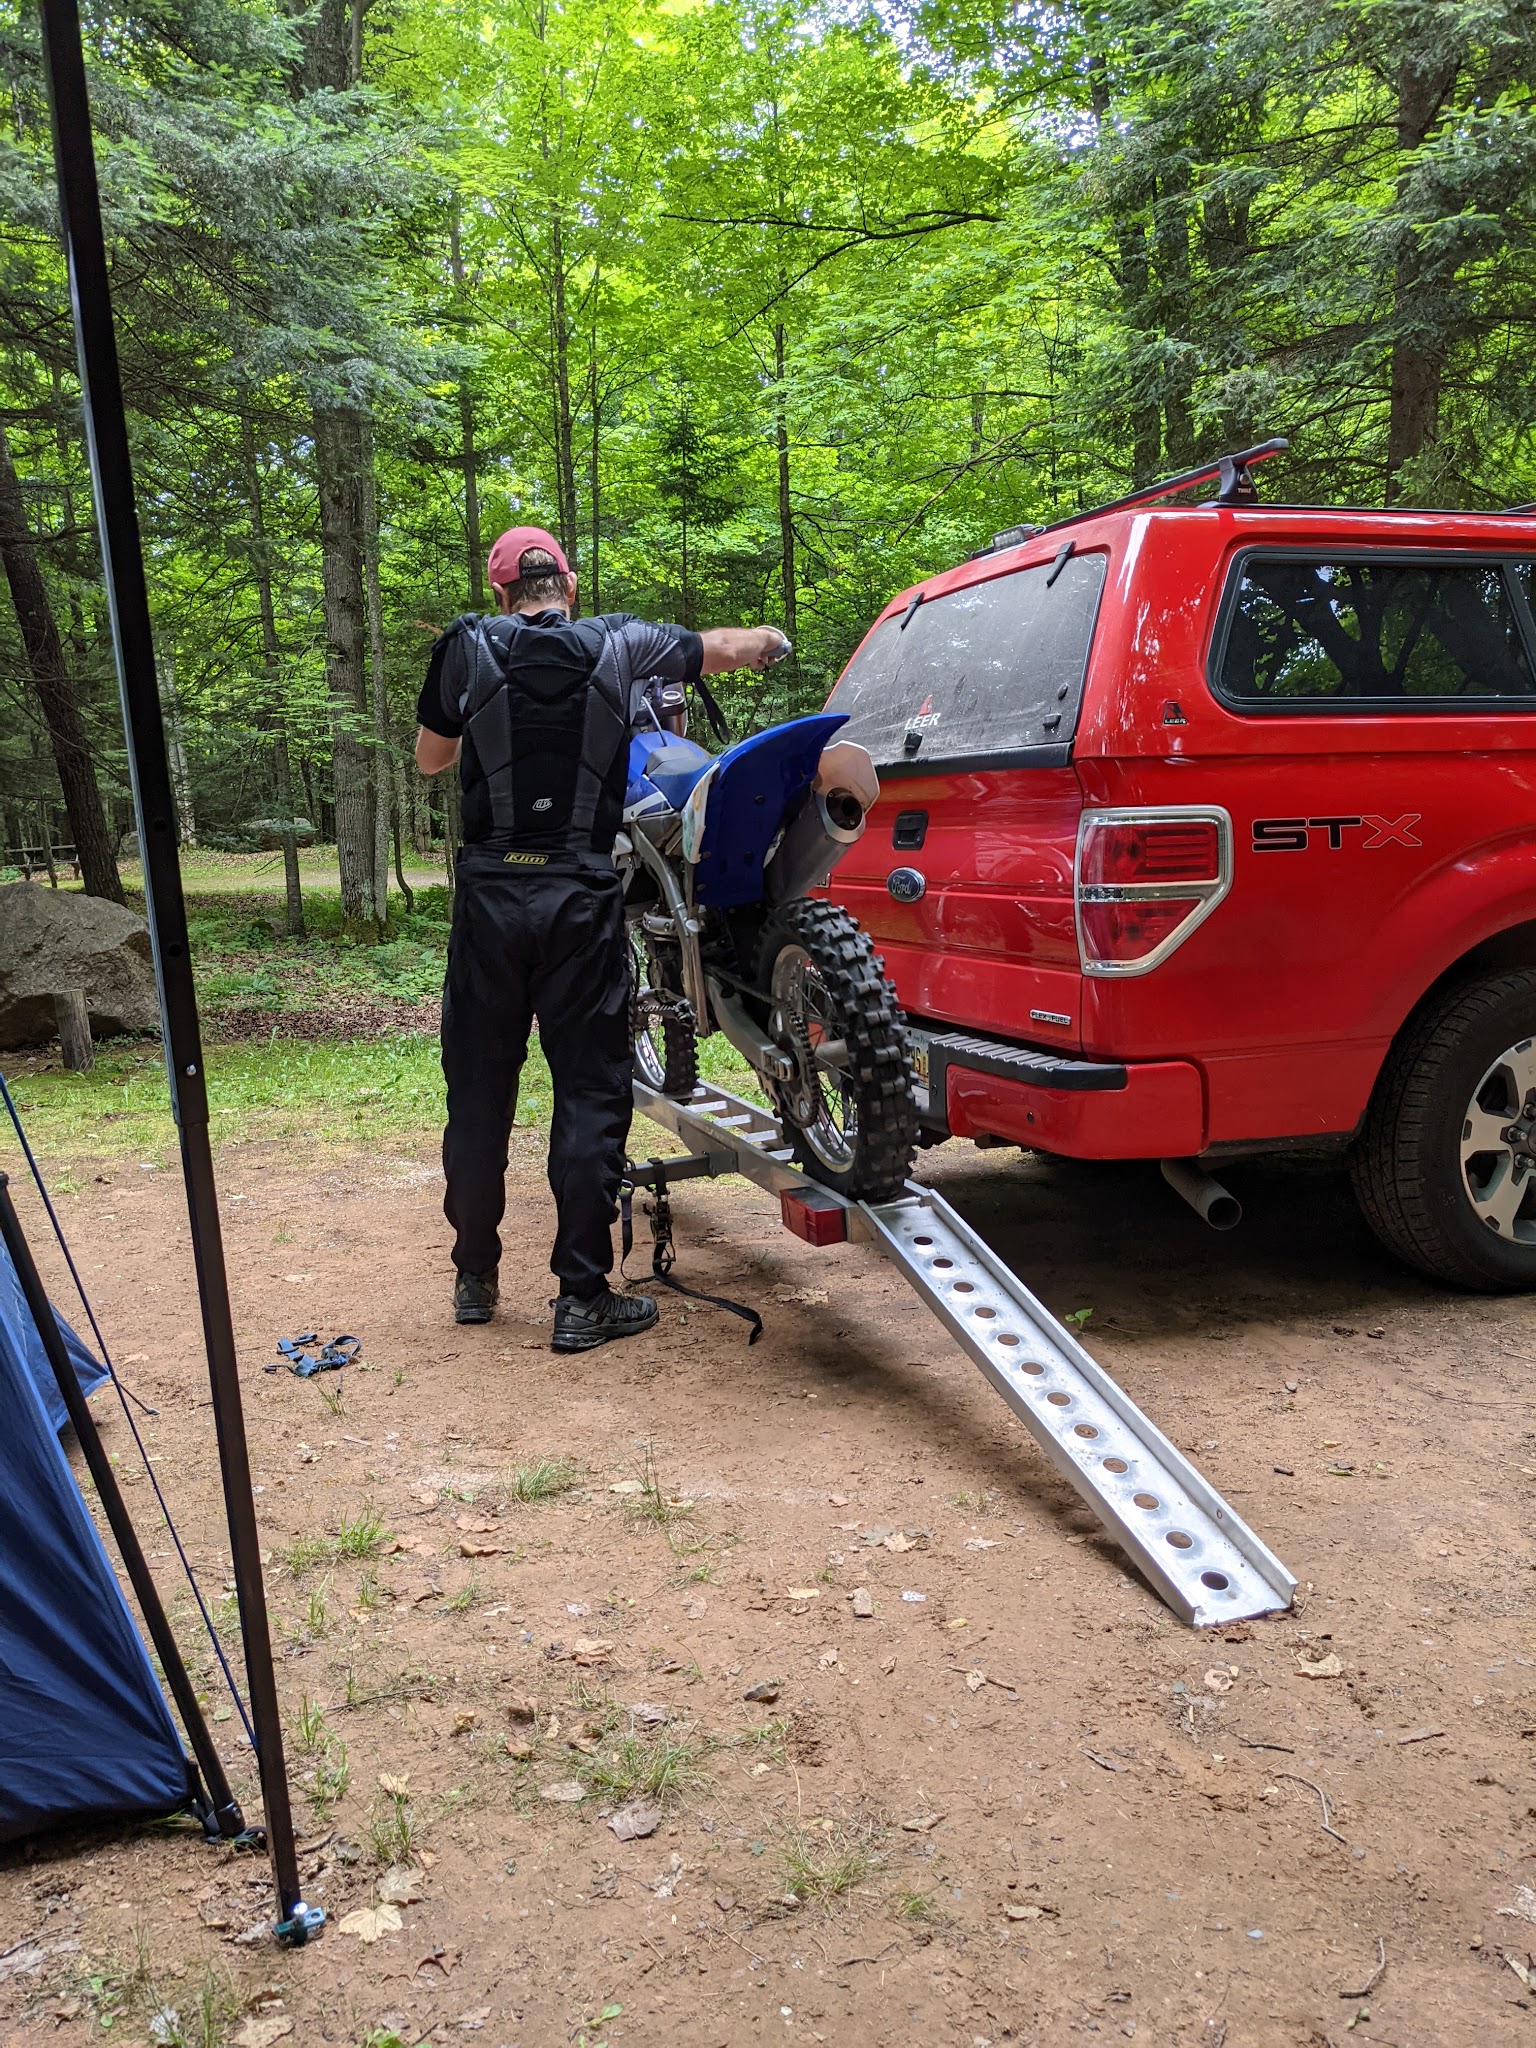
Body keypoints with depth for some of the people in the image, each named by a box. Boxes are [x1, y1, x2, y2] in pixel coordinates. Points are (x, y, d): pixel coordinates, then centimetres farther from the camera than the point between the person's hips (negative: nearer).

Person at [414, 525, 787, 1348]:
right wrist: (771, 639, 39)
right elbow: (728, 647, 18)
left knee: (478, 1092, 12)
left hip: (489, 894, 1)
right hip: (581, 897, -1)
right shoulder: (619, 644, 4)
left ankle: (474, 1279, 24)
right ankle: (582, 1297, 5)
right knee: (590, 1094, 4)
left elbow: (430, 758, 14)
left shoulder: (467, 647, 3)